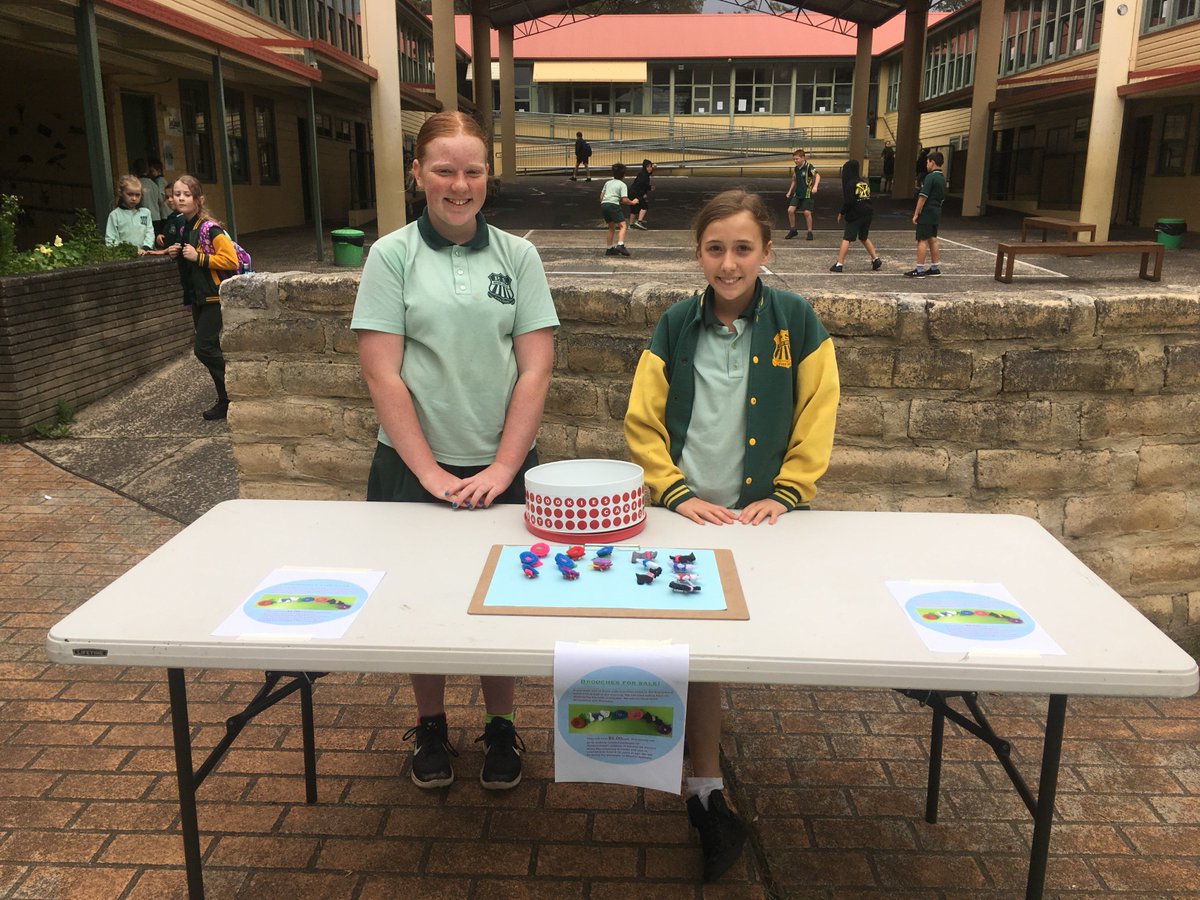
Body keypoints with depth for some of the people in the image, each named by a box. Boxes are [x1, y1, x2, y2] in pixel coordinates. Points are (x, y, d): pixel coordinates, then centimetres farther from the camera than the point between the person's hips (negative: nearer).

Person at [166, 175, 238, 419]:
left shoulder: (210, 229, -14)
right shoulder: (184, 229, 12)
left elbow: (231, 261, -22)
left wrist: (198, 257, -21)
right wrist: (175, 254, 7)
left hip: (215, 296, -9)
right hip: (197, 296, 9)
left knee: (204, 348, -12)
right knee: (210, 349, 11)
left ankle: (233, 396, 0)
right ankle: (226, 399, 19)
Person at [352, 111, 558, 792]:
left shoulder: (517, 255, 1)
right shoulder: (392, 255, -3)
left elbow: (536, 369, -3)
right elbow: (381, 374, -8)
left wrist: (503, 466, -11)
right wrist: (428, 471, -13)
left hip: (502, 466, 1)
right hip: (415, 467, 0)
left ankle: (501, 725, 32)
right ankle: (431, 724, 34)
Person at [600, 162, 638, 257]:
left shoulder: (608, 182, 21)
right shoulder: (622, 185, 3)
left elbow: (601, 196, 22)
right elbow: (624, 200, -6)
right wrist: (632, 202, 10)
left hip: (603, 204, 7)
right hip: (613, 205, -7)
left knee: (611, 227, 19)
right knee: (623, 225, -9)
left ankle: (610, 249, 20)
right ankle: (620, 245, -30)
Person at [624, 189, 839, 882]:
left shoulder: (798, 323, -2)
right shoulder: (675, 328, 1)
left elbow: (817, 422, 0)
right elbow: (643, 425, 1)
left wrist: (784, 494, -9)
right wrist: (678, 494, -10)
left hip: (759, 515, 0)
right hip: (688, 514, 0)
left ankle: (697, 717, 37)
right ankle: (707, 793, 8)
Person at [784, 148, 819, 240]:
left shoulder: (808, 166, -10)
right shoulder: (795, 169, 11)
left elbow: (817, 175, -19)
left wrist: (815, 186, -33)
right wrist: (789, 191, 22)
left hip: (807, 194, -6)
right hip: (797, 193, 6)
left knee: (807, 212, -9)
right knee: (790, 210, -6)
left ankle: (810, 232, 6)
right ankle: (793, 230, 9)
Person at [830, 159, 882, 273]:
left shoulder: (850, 183, -11)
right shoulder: (865, 182, 11)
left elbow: (848, 202, -15)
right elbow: (868, 198, 14)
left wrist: (841, 213, -2)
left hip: (855, 215, -7)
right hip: (867, 213, 7)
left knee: (846, 239, -6)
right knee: (864, 238, 22)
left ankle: (839, 264, -11)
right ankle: (876, 260, 19)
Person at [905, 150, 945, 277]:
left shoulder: (930, 177, -15)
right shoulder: (942, 178, 14)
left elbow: (923, 197, -18)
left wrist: (916, 214, -16)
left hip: (926, 213, -9)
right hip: (936, 212, 9)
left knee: (922, 240, -7)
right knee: (932, 239, 14)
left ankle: (920, 269, -8)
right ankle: (935, 267, 19)